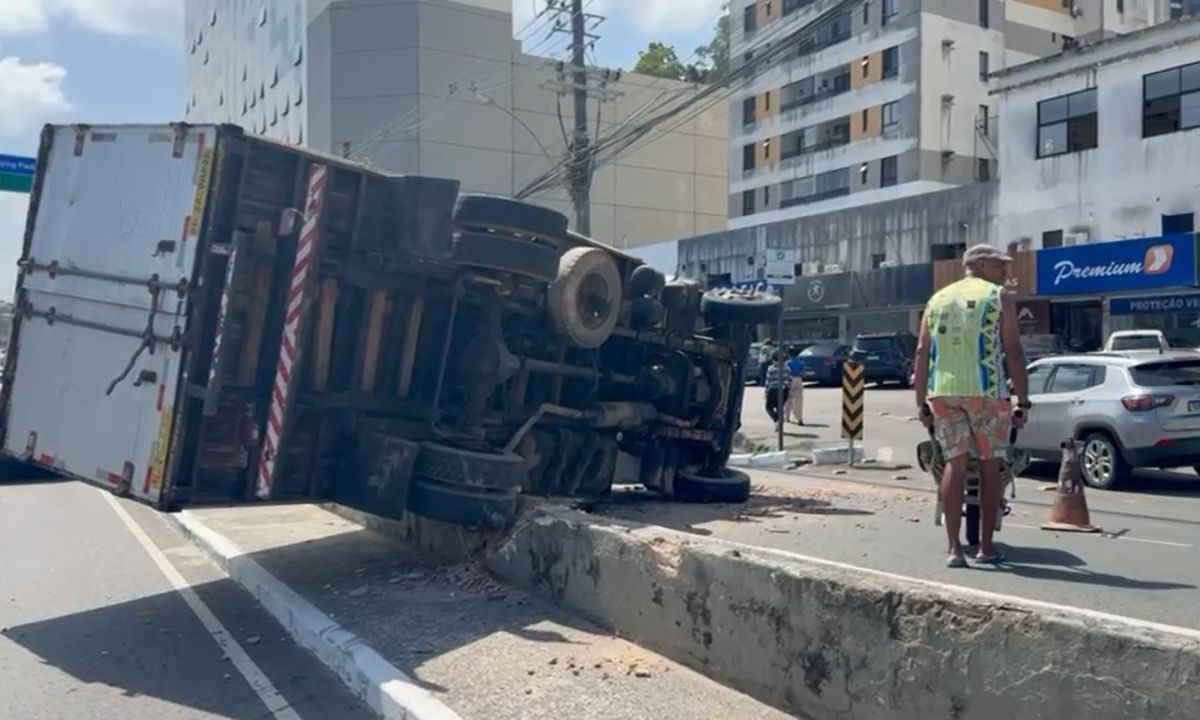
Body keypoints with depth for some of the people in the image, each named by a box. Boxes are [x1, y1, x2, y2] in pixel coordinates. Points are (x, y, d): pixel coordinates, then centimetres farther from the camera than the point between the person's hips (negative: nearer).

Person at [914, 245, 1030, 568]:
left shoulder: (937, 299, 16)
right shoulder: (998, 297, 3)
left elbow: (922, 354, 9)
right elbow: (1013, 353, -4)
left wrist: (922, 403, 11)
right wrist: (1023, 401, -1)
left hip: (943, 393, 4)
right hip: (986, 391, -3)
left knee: (955, 465, 6)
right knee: (989, 468, 7)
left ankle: (955, 548, 1)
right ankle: (986, 547, 12)